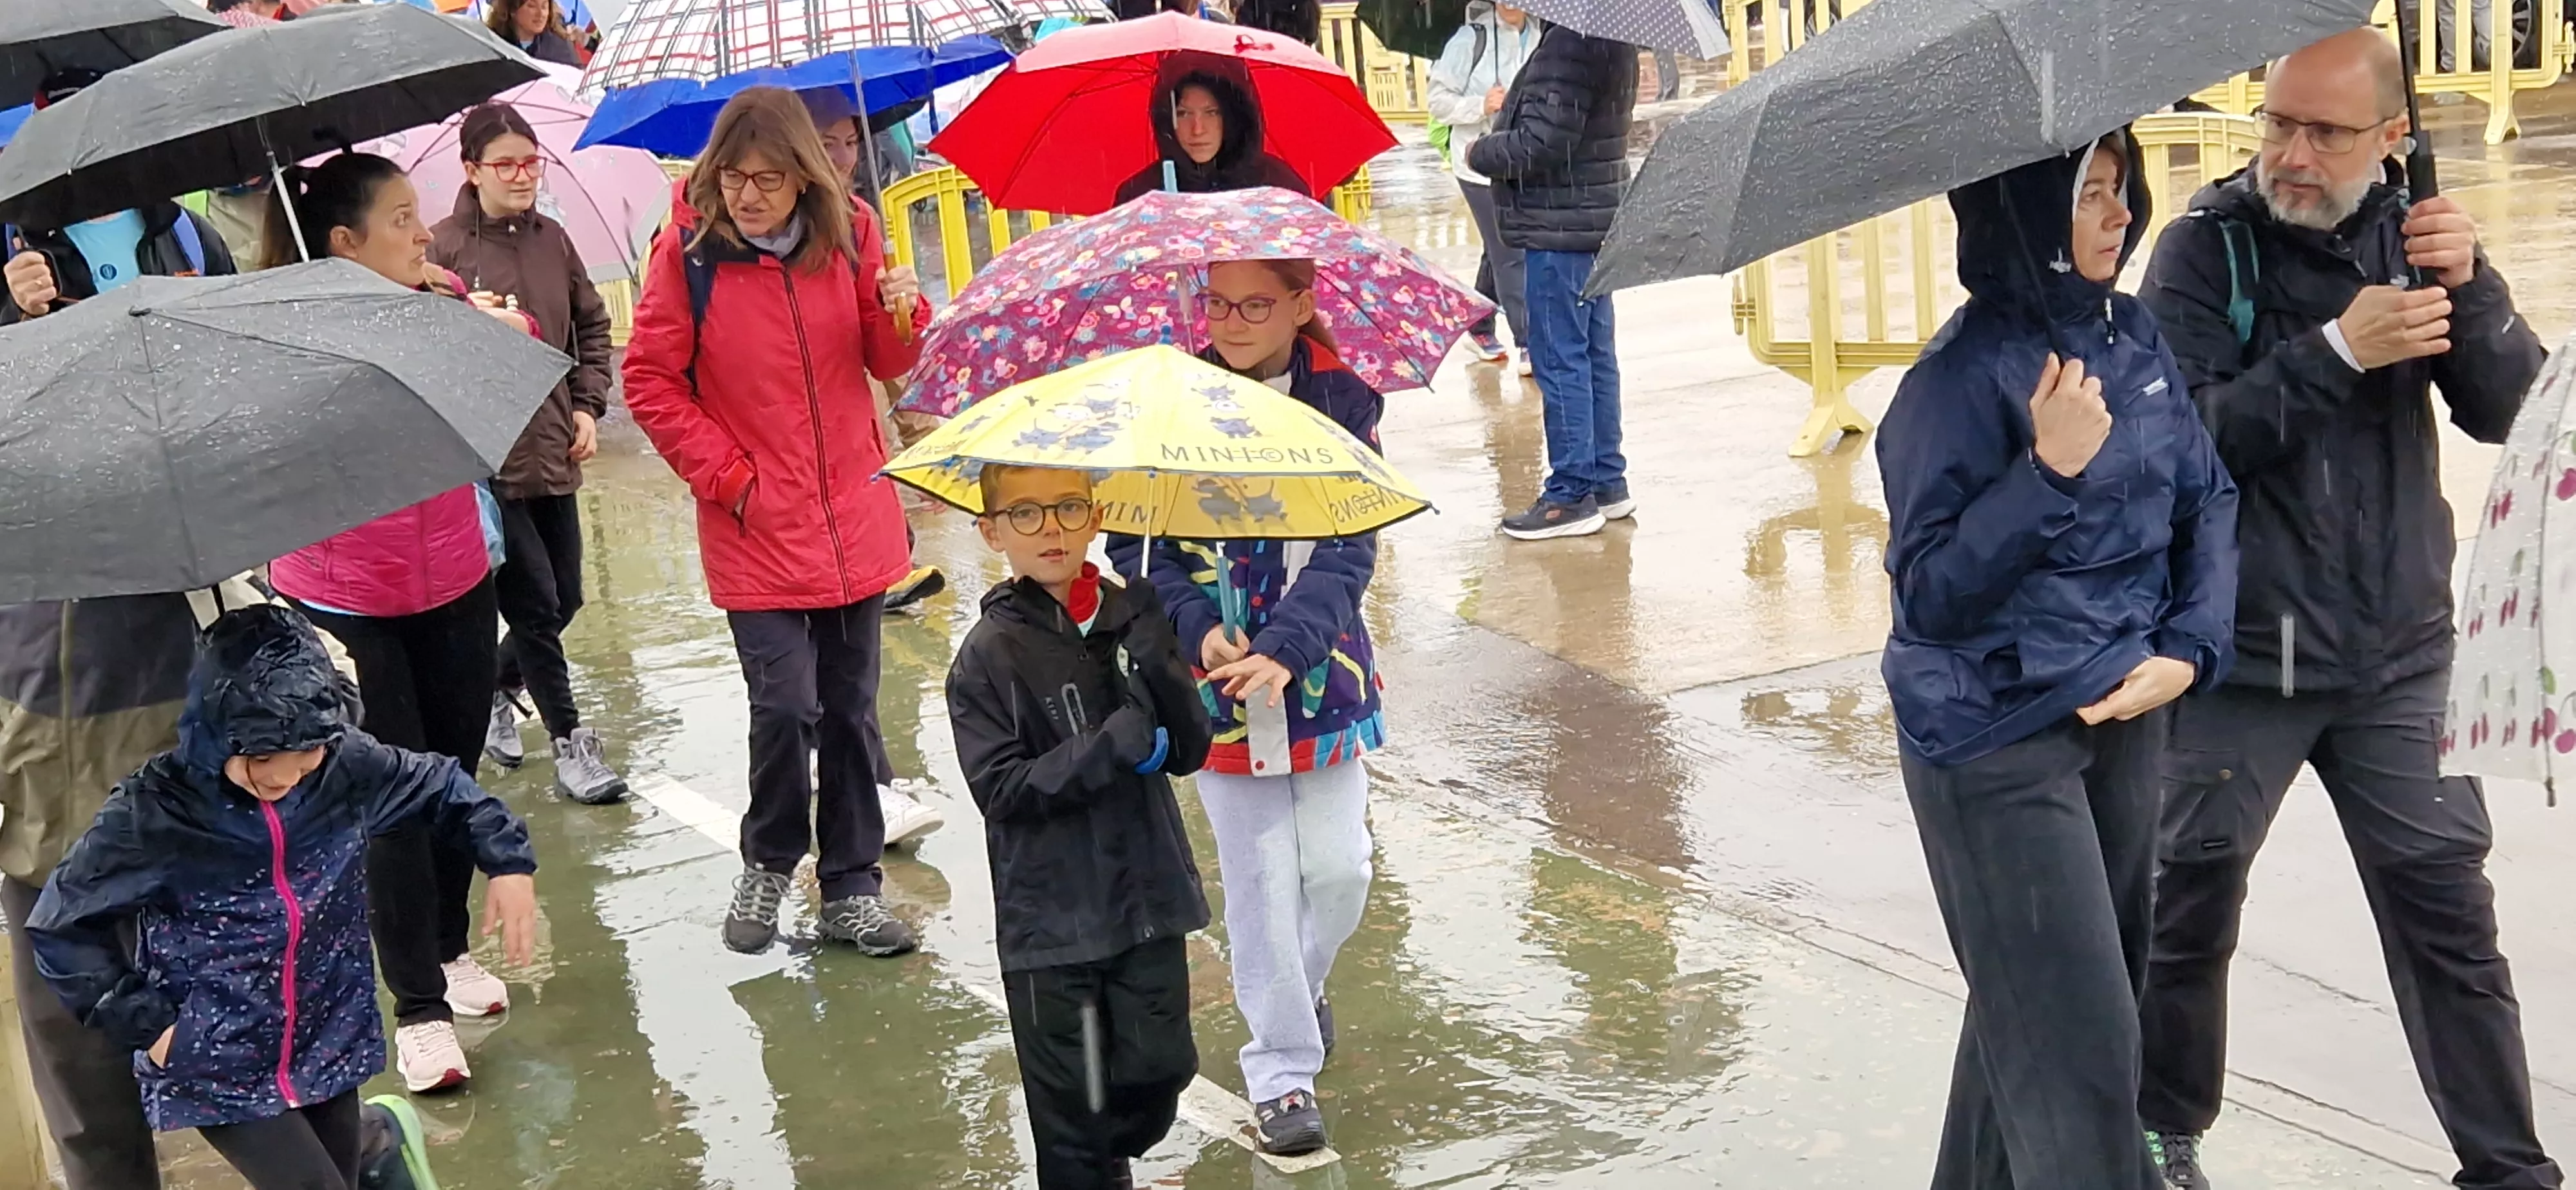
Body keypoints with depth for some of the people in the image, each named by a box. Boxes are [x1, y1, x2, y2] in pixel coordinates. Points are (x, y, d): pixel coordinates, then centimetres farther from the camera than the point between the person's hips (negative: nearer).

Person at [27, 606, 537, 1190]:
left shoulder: (347, 766, -12)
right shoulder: (153, 813, -20)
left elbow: (442, 787, 7)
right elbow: (60, 927, -10)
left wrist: (508, 862, -3)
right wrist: (145, 1022, -12)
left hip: (329, 1046, 4)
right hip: (217, 1068, -4)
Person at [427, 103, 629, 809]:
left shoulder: (553, 241, 8)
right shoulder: (445, 248, -8)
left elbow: (592, 327, 17)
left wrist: (588, 405, 8)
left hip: (553, 453, 6)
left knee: (564, 598, 12)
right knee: (536, 603, -4)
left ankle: (497, 693, 38)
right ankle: (569, 744, 7)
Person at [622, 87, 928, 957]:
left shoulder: (847, 233, 0)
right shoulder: (688, 250, -8)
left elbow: (886, 363, 9)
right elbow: (650, 381, -3)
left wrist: (902, 315, -13)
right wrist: (729, 476, -8)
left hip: (853, 516, 3)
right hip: (756, 526, -3)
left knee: (851, 707, 9)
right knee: (786, 706, -8)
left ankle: (852, 886, 23)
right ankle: (768, 864, 19)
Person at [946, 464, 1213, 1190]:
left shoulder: (1128, 619, 2)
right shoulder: (990, 654, -9)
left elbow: (1190, 750, 1)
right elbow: (1001, 788, -14)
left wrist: (1157, 662, -16)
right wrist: (1112, 748, -23)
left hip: (1148, 897, 4)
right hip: (1052, 916, -3)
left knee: (1160, 1071, 9)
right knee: (1071, 1096, 6)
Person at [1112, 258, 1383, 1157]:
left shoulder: (1342, 399, -5)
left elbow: (1348, 550, -11)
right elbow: (1137, 542, -3)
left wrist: (1283, 650, -24)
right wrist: (1200, 633, -19)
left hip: (1321, 672, 1)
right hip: (1216, 680, 0)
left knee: (1338, 871, 4)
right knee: (1261, 881, 3)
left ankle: (1300, 987, 36)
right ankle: (1282, 1068, 18)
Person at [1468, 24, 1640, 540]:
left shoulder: (1568, 44, -21)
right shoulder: (1609, 41, 11)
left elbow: (1541, 144, -23)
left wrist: (1482, 152, -6)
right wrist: (1502, 135, 10)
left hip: (1559, 229, -10)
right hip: (1594, 221, 10)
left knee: (1559, 360, -4)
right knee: (1595, 354, 16)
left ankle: (1572, 495, 1)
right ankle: (1607, 482, 24)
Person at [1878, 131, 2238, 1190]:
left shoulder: (2134, 337, 3)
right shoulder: (1964, 377, -17)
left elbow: (2210, 499, 8)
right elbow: (1930, 592, -19)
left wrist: (2191, 648, -5)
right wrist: (2049, 471, -28)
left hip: (2124, 718, 7)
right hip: (1999, 742, -7)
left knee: (2028, 1005, 20)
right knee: (2078, 1044, -4)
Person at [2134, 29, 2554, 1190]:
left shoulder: (2412, 233, 2)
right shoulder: (2209, 246, -8)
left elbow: (2509, 410, -4)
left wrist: (2469, 286, -20)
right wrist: (2338, 351, -25)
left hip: (2399, 655, 3)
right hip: (2240, 656, -2)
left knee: (2448, 907, 5)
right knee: (2188, 907, 8)